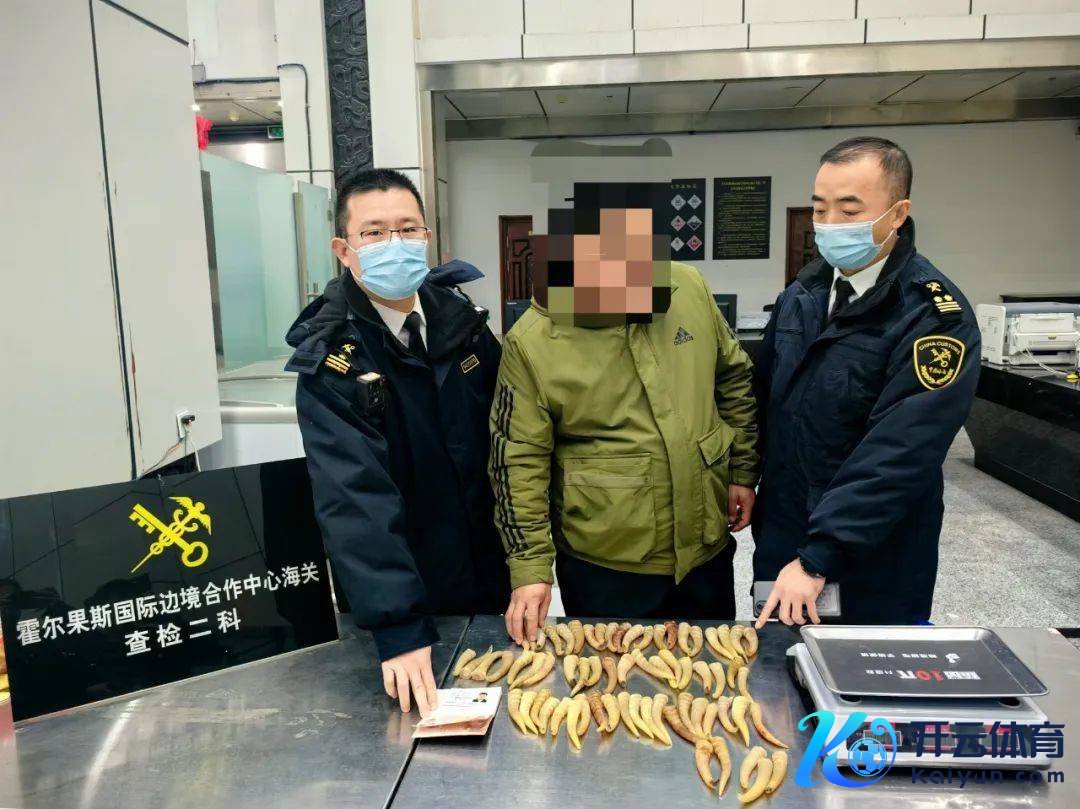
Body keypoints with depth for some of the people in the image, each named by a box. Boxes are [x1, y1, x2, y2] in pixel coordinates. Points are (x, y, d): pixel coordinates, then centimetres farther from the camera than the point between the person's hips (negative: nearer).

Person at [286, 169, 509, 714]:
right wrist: (399, 629, -32)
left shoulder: (461, 319, -4)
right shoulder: (329, 362, -19)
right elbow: (355, 499, -27)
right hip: (403, 606, -4)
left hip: (493, 577, 5)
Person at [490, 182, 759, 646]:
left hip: (707, 549, 4)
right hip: (605, 568, -4)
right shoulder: (531, 342, -15)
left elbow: (734, 380, 9)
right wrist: (530, 567, -13)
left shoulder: (689, 290, -4)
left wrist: (743, 470, 9)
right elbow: (519, 459, -12)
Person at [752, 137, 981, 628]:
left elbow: (897, 457, -26)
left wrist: (818, 559, -27)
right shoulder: (801, 295, 2)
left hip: (872, 567, -5)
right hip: (781, 543, 6)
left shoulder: (934, 318, -19)